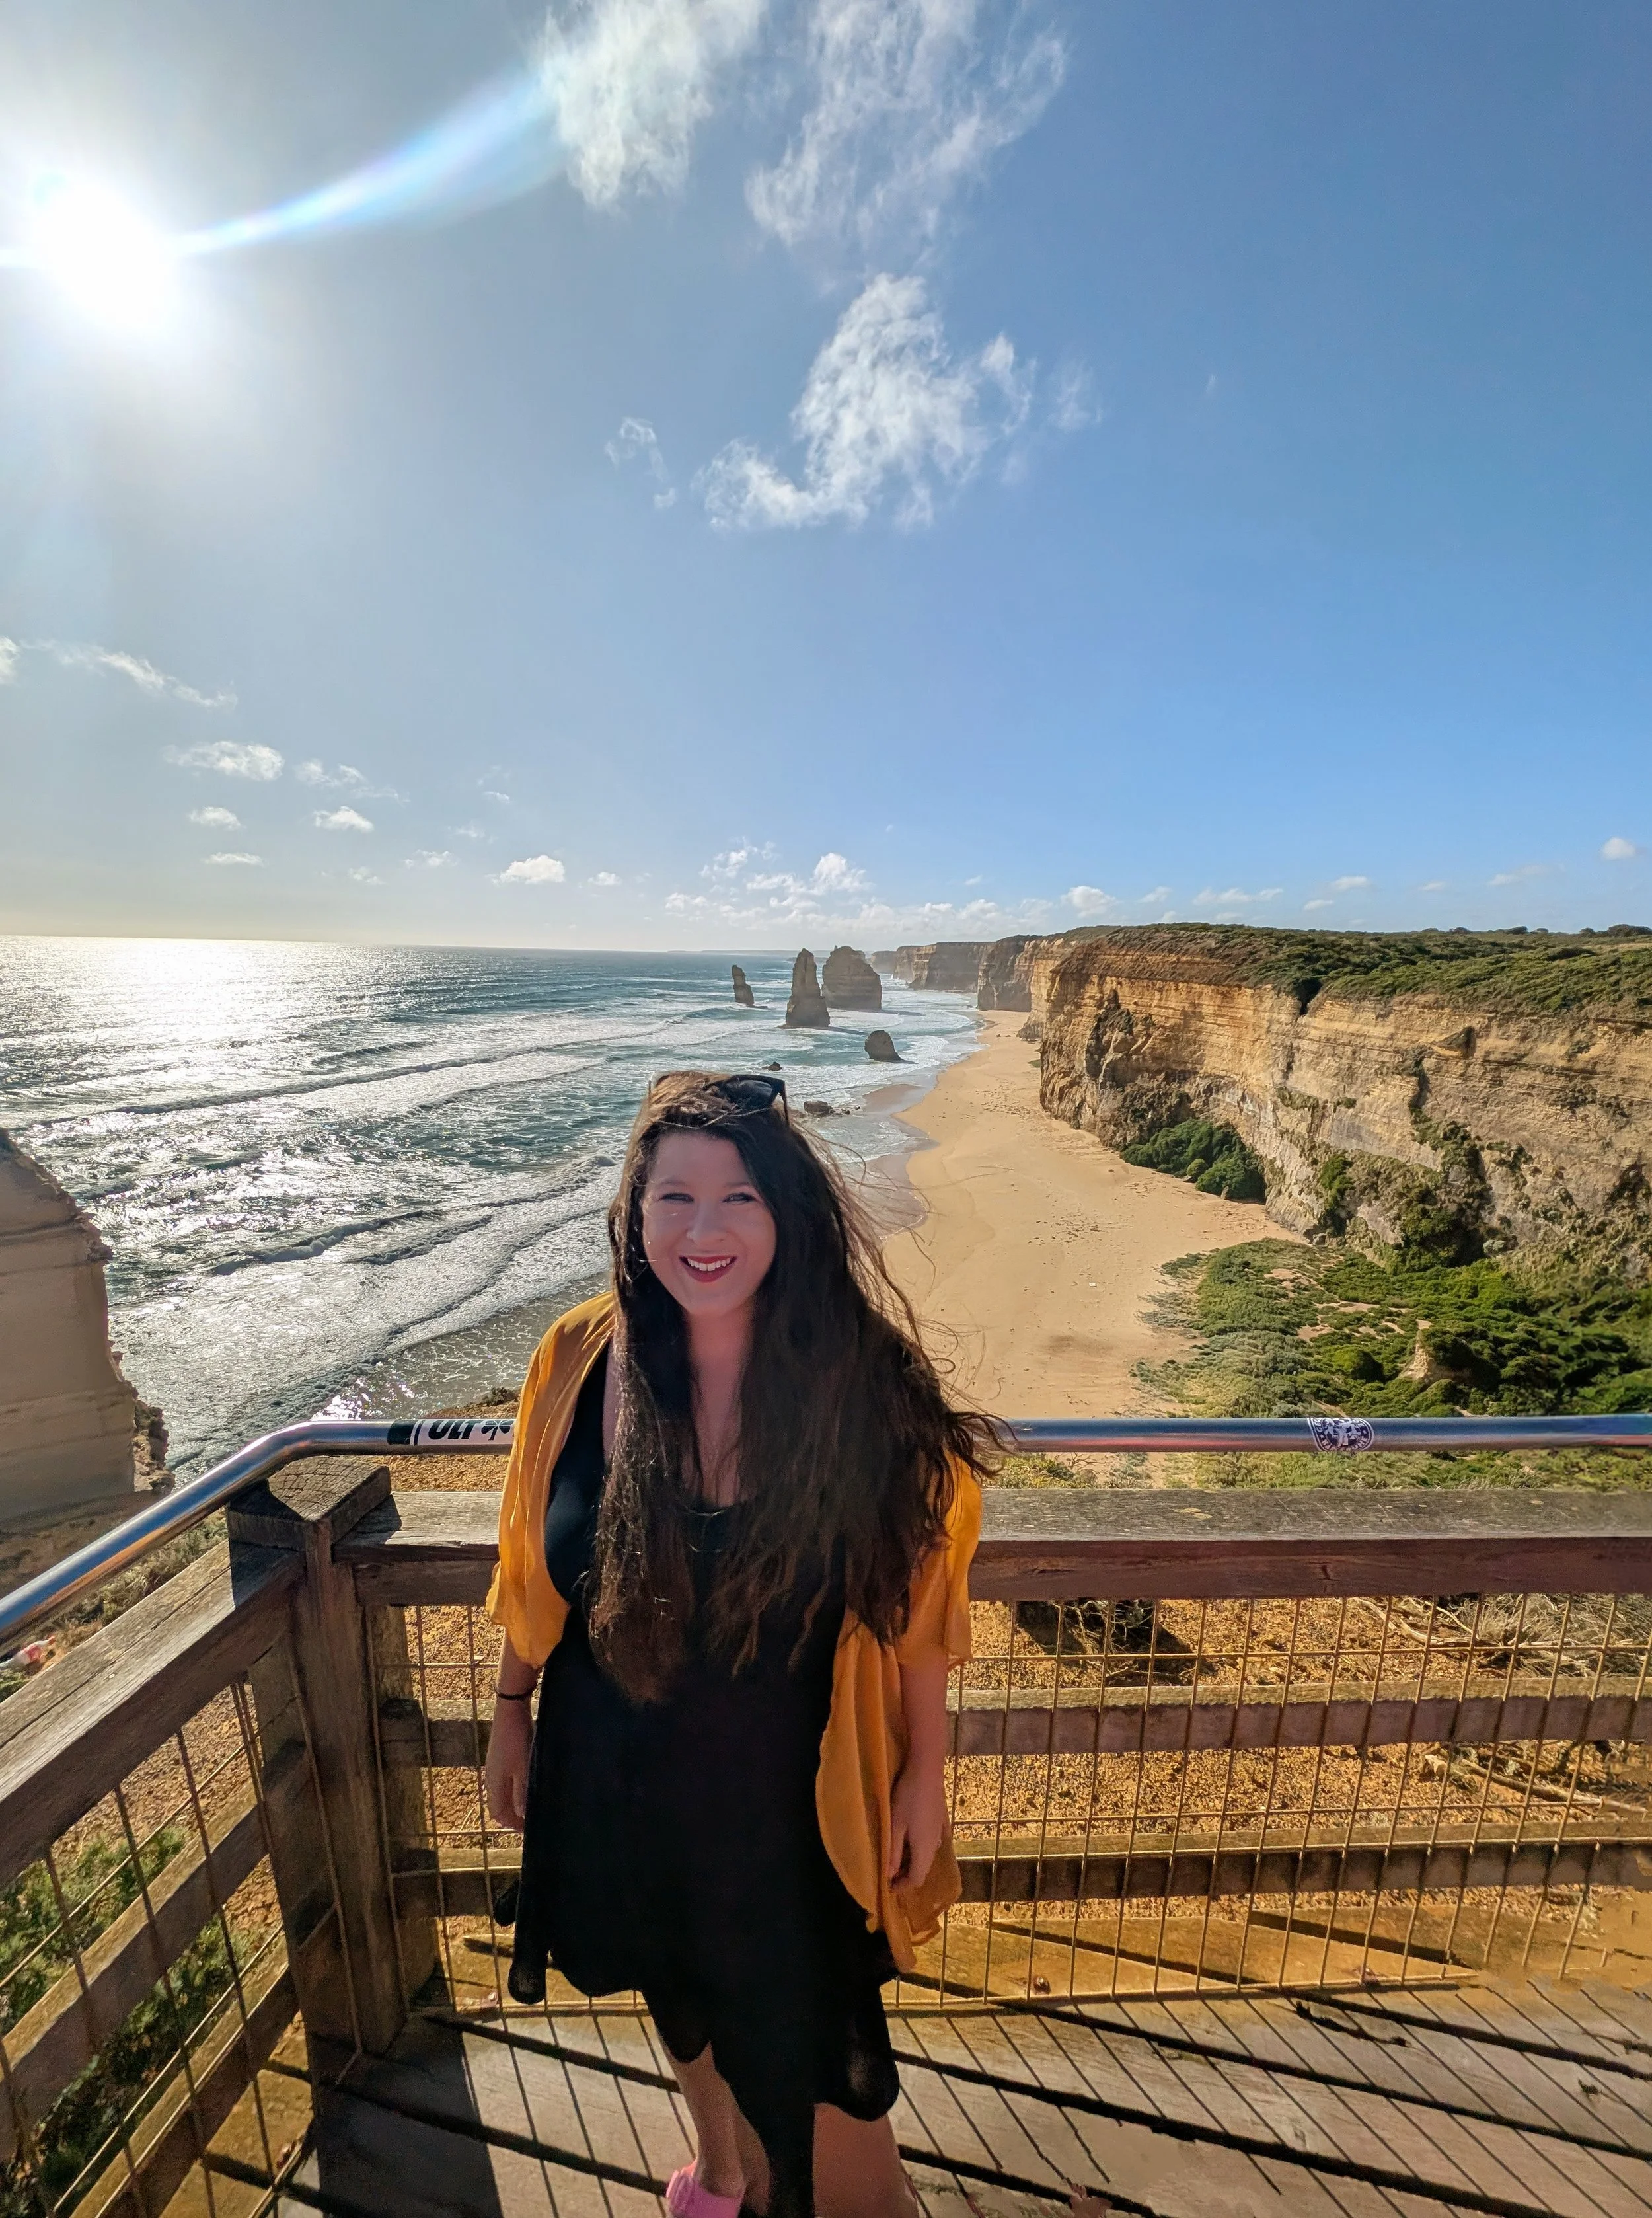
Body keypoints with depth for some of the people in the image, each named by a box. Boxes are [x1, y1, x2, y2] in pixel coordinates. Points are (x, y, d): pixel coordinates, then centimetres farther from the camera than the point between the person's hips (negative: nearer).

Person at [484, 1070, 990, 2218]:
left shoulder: (861, 1375, -25)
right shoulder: (583, 1358, -18)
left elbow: (916, 1591, -13)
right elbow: (535, 1563, -3)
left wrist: (925, 1770, -4)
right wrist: (511, 1713, 6)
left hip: (790, 1783, -3)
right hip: (623, 1770, 4)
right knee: (681, 1990, 31)